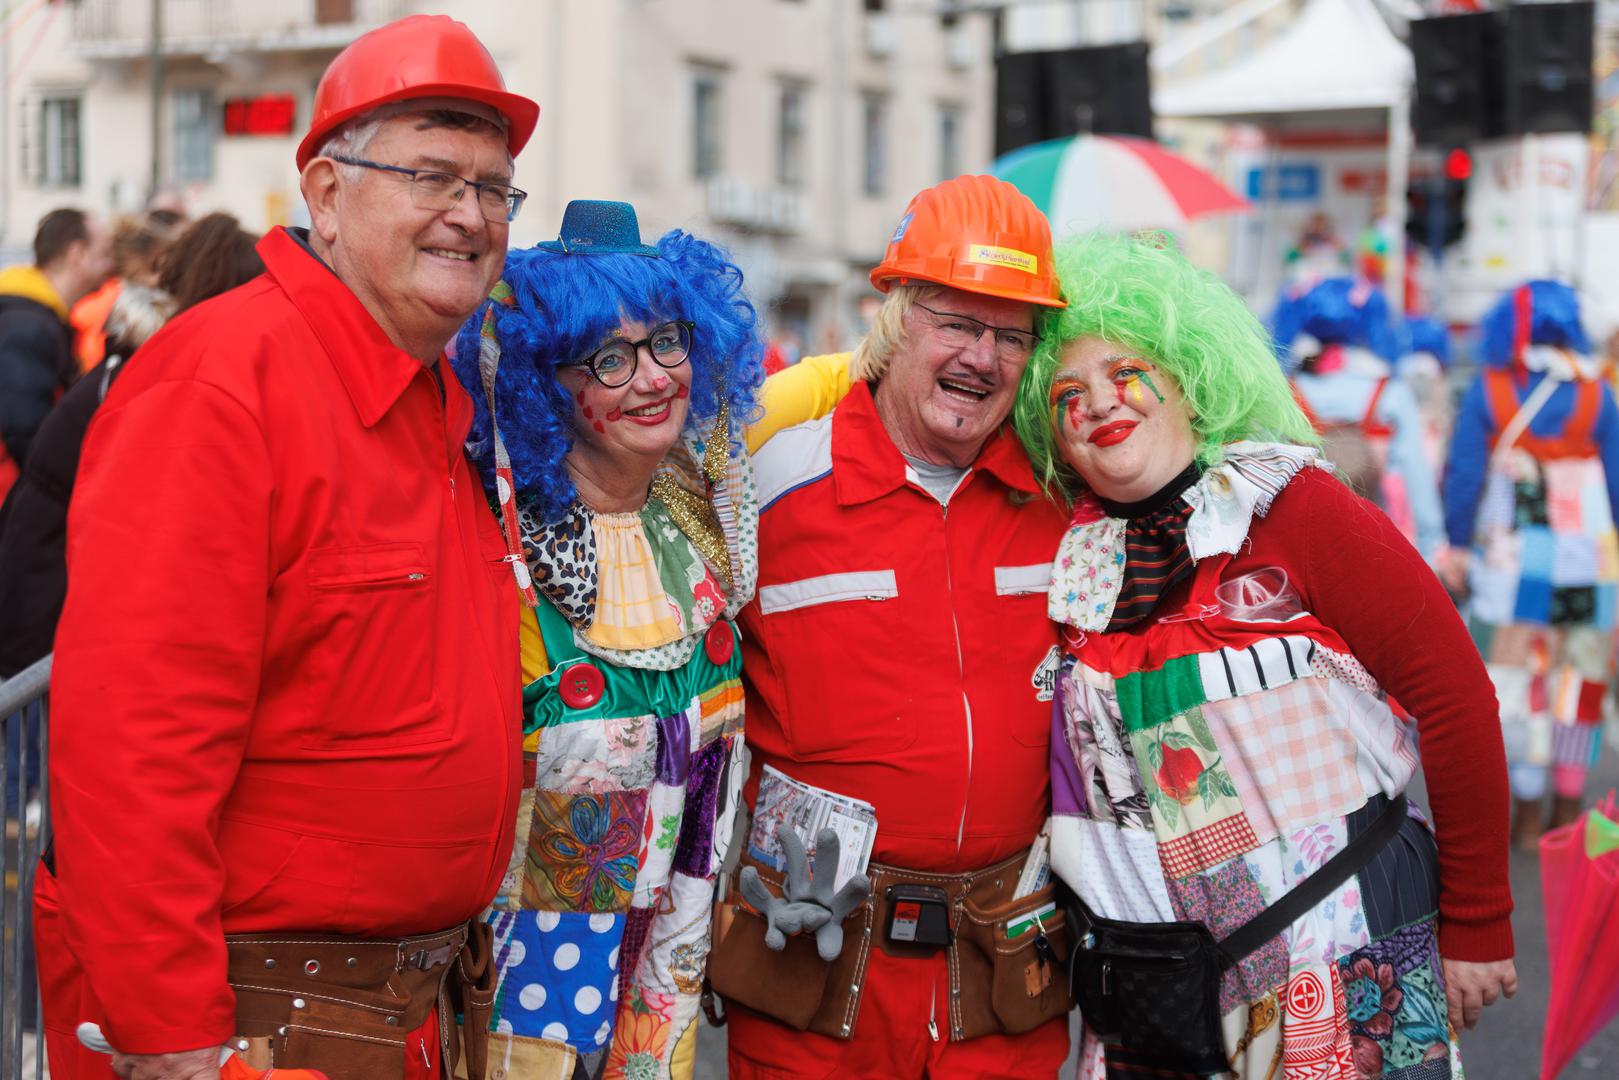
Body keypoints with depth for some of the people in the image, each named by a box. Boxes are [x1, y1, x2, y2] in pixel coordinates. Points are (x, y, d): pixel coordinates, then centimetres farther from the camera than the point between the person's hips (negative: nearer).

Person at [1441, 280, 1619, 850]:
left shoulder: (1486, 392, -3)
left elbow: (1464, 476, -5)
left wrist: (1457, 546, 2)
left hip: (1508, 561, -1)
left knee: (1516, 685, 4)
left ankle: (1527, 813, 2)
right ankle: (1567, 807, 15)